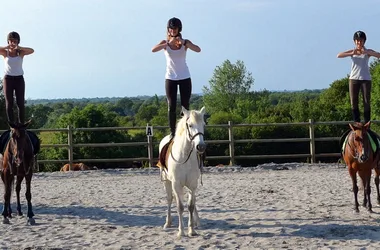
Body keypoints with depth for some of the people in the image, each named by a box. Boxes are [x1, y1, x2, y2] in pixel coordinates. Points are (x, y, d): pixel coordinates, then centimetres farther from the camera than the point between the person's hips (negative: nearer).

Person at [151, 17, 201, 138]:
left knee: (185, 106, 3)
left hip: (185, 77, 0)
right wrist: (169, 43, -27)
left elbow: (198, 50, -18)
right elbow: (153, 50, -19)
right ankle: (172, 132, 4)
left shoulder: (185, 42, -1)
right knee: (171, 106, -1)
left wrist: (183, 42, -29)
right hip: (170, 78, 0)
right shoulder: (165, 43, 0)